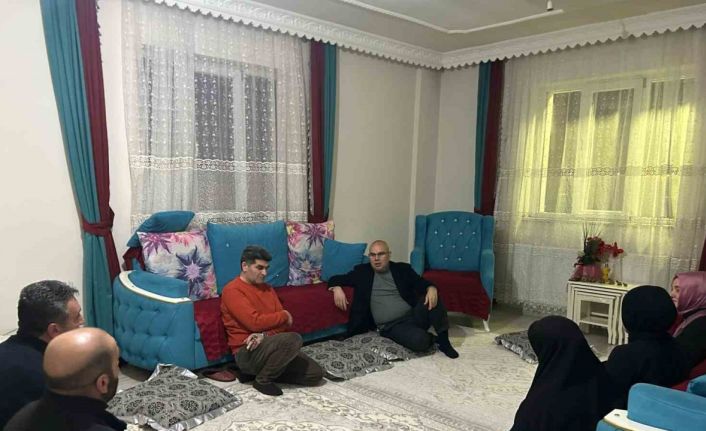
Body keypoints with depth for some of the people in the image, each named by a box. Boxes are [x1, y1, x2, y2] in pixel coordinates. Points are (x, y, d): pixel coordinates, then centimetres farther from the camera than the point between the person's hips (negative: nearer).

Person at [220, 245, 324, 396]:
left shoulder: (267, 288, 15)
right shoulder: (232, 290, -9)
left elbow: (284, 323, 7)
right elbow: (255, 322, -20)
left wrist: (265, 335, -15)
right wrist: (284, 315, -5)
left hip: (267, 346, 8)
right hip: (247, 352, -8)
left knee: (316, 373, -2)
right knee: (293, 339, -32)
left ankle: (259, 370, 8)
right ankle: (263, 380, -8)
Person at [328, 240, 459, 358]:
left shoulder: (403, 269, 11)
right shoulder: (362, 271, 9)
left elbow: (422, 283, 3)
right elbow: (335, 279, 12)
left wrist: (431, 288, -21)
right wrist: (337, 288, -12)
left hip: (414, 316, 3)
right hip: (391, 326, -2)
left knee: (431, 298, -26)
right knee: (420, 340, -32)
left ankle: (443, 339, -10)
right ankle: (431, 338, 3)